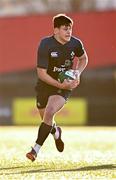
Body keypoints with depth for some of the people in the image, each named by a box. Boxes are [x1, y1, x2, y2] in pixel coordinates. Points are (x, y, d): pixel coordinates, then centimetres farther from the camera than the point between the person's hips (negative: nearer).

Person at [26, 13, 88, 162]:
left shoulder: (75, 43, -9)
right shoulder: (45, 45, -20)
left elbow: (83, 58, 14)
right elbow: (41, 73, -20)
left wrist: (77, 74, -4)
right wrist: (60, 85, -27)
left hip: (65, 86, 0)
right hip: (45, 85, 0)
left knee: (49, 113, -24)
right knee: (46, 119, 14)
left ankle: (36, 149, -20)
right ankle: (56, 132, 52)